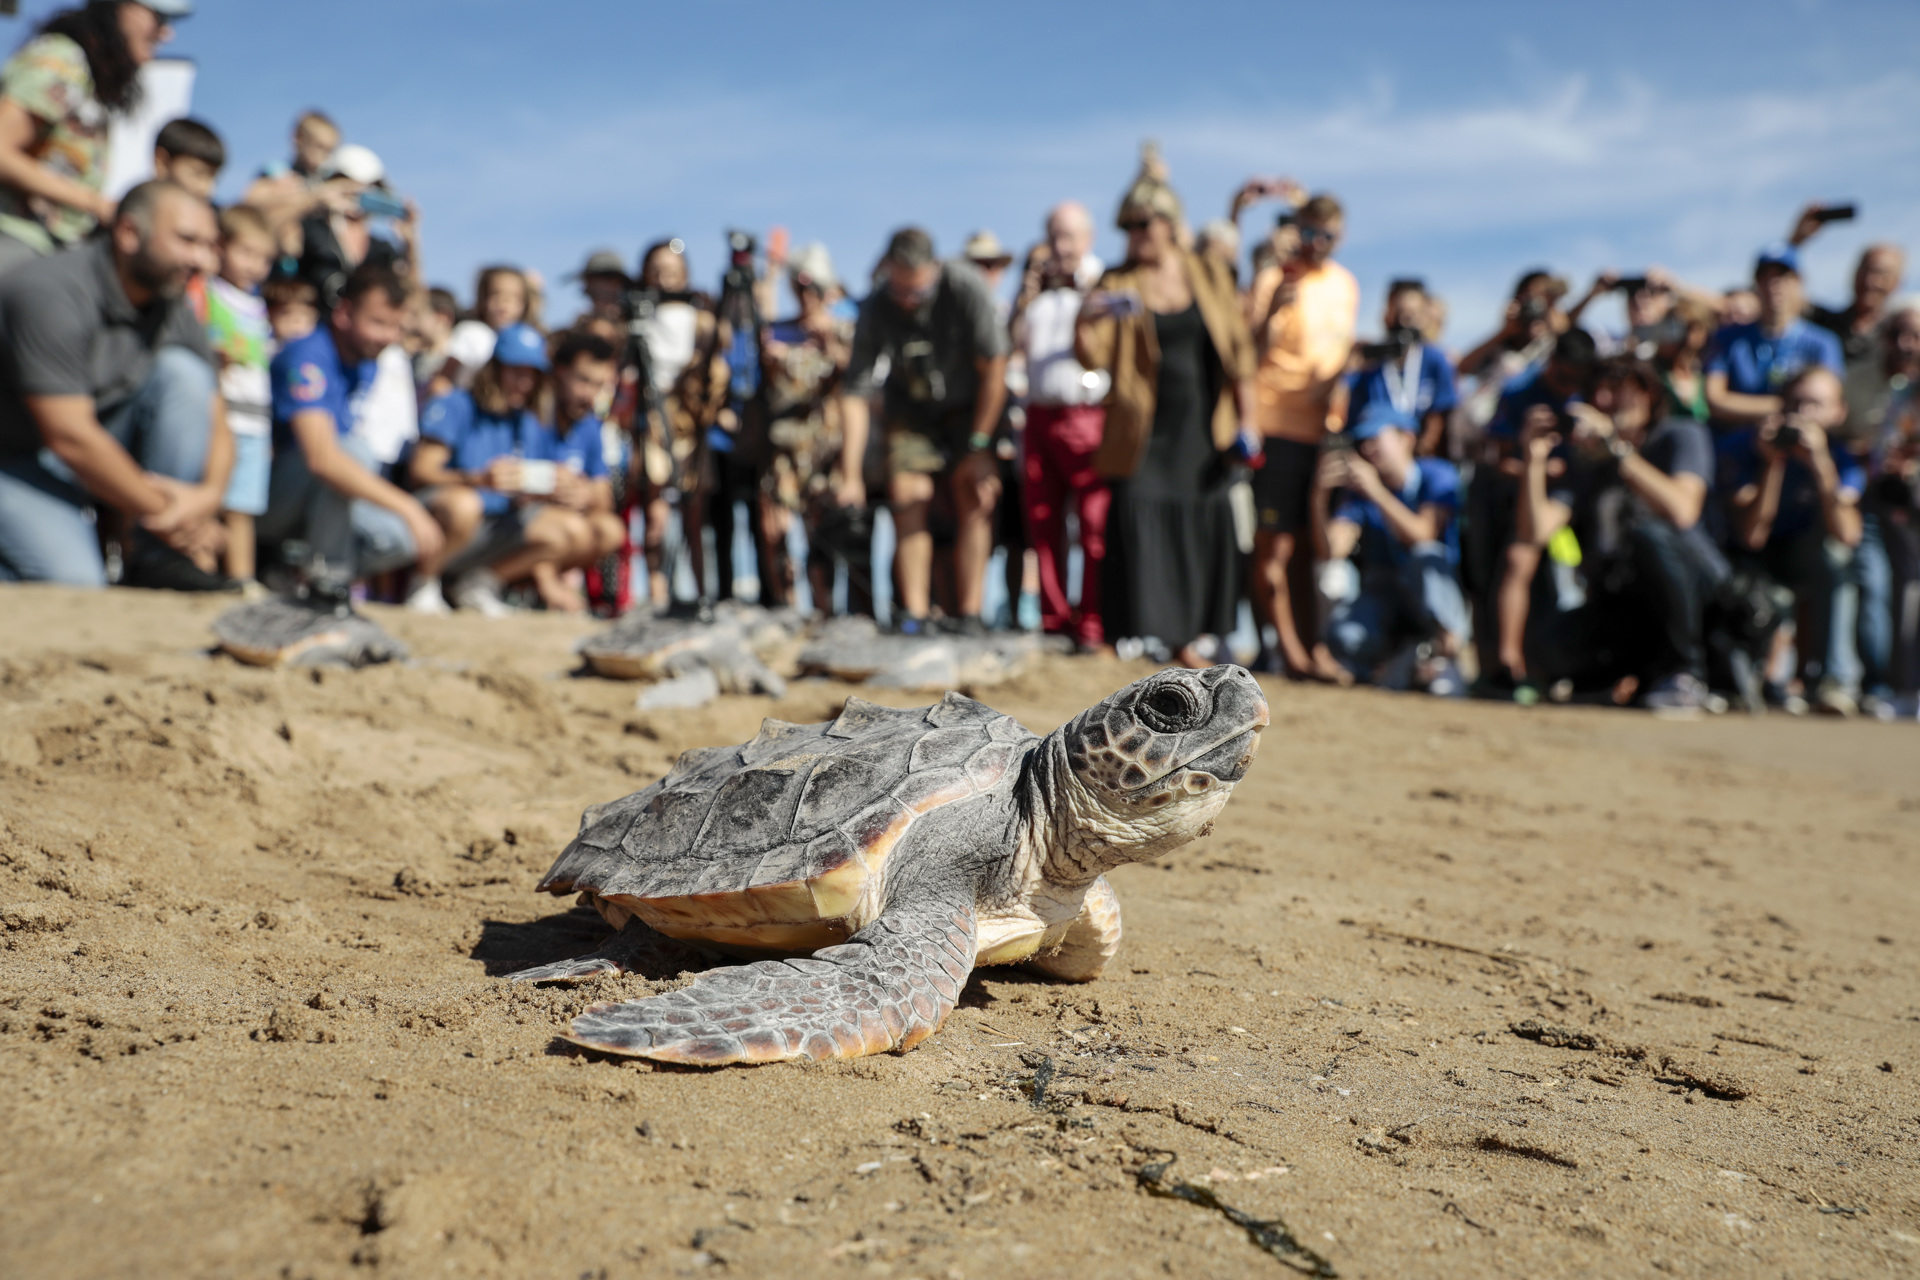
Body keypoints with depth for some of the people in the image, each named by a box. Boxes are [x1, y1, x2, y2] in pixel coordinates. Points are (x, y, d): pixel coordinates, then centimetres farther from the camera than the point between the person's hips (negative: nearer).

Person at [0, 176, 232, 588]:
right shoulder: (51, 293, -23)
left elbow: (214, 425, 0)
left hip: (104, 451, 6)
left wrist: (209, 494, -22)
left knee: (182, 370, -16)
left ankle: (160, 564, -16)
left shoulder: (175, 311, -3)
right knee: (75, 581, -30)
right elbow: (70, 438, -27)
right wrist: (160, 512, -21)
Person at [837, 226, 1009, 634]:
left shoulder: (966, 287, -28)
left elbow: (994, 369, -20)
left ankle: (970, 616, -11)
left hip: (970, 407, -2)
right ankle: (913, 615, -6)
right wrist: (850, 475, -24)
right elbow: (854, 393, -19)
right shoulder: (876, 309, -20)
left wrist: (977, 445, -18)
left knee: (974, 504, -13)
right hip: (910, 409, 2)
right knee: (908, 504, -10)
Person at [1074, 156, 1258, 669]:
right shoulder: (1117, 284, 0)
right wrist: (1086, 321, -32)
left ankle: (1186, 638, 20)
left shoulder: (1208, 274, 6)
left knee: (1204, 528, 6)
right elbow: (1092, 357, -11)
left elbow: (1238, 348, 8)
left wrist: (1247, 417, 3)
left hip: (1204, 430, 3)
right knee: (1137, 526, -9)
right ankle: (1131, 633, 0)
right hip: (1144, 431, -2)